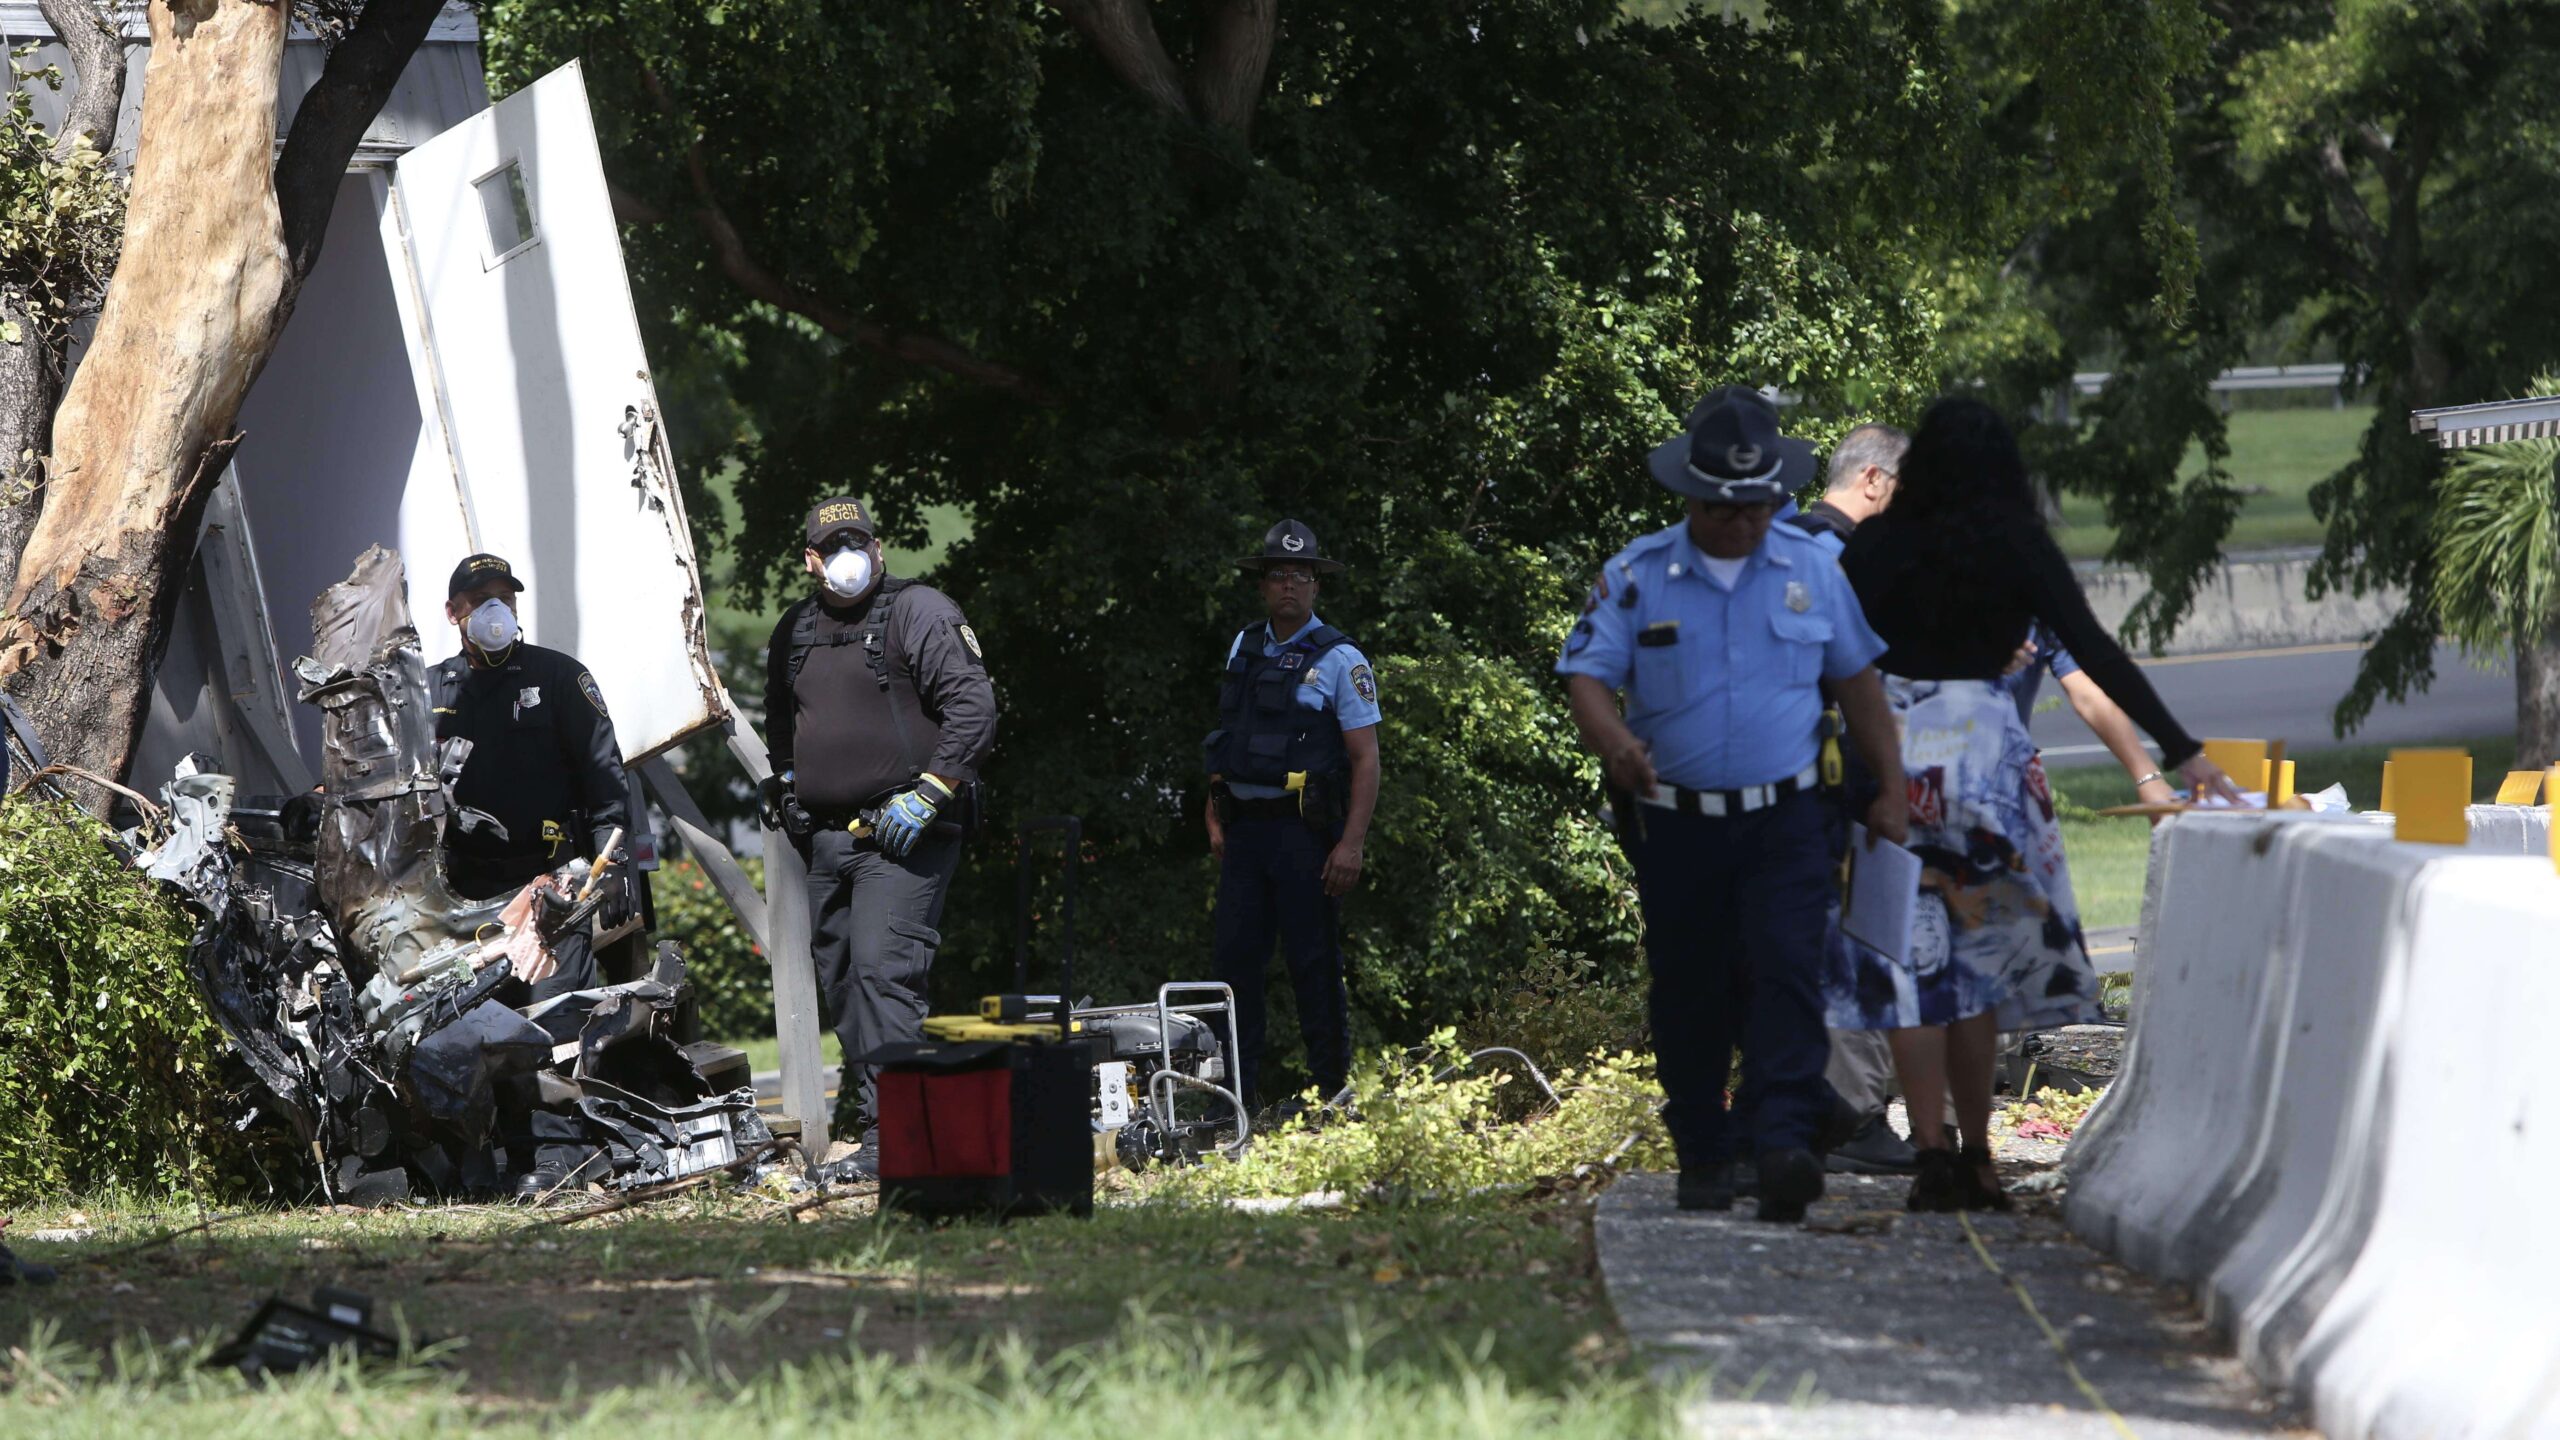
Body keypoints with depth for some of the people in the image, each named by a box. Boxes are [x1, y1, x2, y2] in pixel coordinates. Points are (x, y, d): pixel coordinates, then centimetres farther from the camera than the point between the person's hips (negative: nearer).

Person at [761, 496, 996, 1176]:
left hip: (903, 834, -8)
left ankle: (889, 1127, -22)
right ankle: (861, 1098, 19)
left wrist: (926, 795, -17)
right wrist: (786, 785, 22)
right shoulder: (794, 631, 15)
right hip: (828, 836, 8)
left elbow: (973, 707, -13)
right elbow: (779, 719, 34)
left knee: (882, 967, -18)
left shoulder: (920, 613, -6)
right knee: (837, 974, 9)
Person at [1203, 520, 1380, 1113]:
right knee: (1237, 958, 3)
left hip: (1304, 829, -5)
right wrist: (1215, 816, 12)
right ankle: (1234, 1093, 7)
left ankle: (1332, 1095, 4)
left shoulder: (1339, 659, -3)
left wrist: (1352, 843, -14)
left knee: (1314, 962, -2)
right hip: (1245, 826, 5)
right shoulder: (1244, 649, 14)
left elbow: (1366, 759, -6)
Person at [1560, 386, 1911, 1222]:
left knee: (1785, 974, -16)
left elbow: (1857, 682, 14)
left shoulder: (1811, 570, 6)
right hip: (1676, 826, 0)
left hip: (1786, 819, 0)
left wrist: (1890, 787, 12)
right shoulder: (1637, 577, 0)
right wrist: (1613, 740, -27)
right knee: (1689, 995, 6)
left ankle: (1785, 1145, -25)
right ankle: (1701, 1155, 18)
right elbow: (1587, 674, -5)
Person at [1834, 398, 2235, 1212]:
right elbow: (2096, 655, -2)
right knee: (1978, 958, 10)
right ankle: (1975, 1158, 11)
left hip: (1889, 755, -1)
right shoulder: (2018, 549, 1)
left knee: (1912, 960, 1)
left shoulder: (1875, 547, 0)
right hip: (1986, 751, 1)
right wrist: (2181, 752, 0)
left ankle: (1934, 1155, -4)